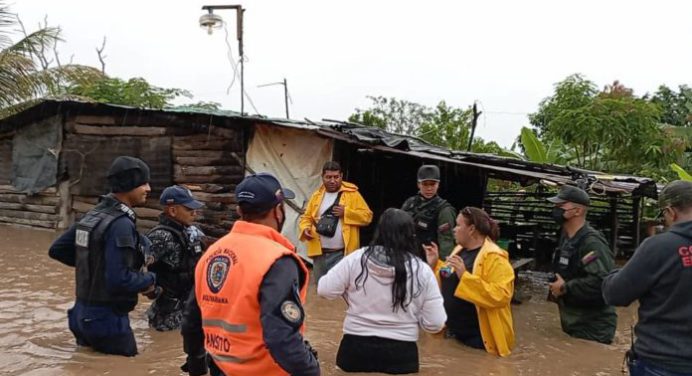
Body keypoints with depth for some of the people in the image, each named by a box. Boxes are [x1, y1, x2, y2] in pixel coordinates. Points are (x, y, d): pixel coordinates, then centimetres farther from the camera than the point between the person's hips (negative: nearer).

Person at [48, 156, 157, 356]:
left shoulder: (94, 214, 5)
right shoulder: (121, 224, -23)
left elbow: (56, 250, 13)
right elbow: (120, 280, -28)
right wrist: (150, 280, -11)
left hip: (83, 313, 9)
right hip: (107, 318, -9)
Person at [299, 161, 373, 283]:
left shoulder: (352, 193, -1)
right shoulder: (317, 195, 11)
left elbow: (367, 216, -3)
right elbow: (306, 217, 15)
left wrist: (346, 212, -16)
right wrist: (305, 228, -7)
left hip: (342, 253, -4)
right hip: (320, 253, 4)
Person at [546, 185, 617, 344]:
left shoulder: (591, 243, -22)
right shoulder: (565, 238, 9)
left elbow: (602, 282, -34)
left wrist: (565, 288, -24)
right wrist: (556, 287, 8)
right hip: (571, 323, 9)